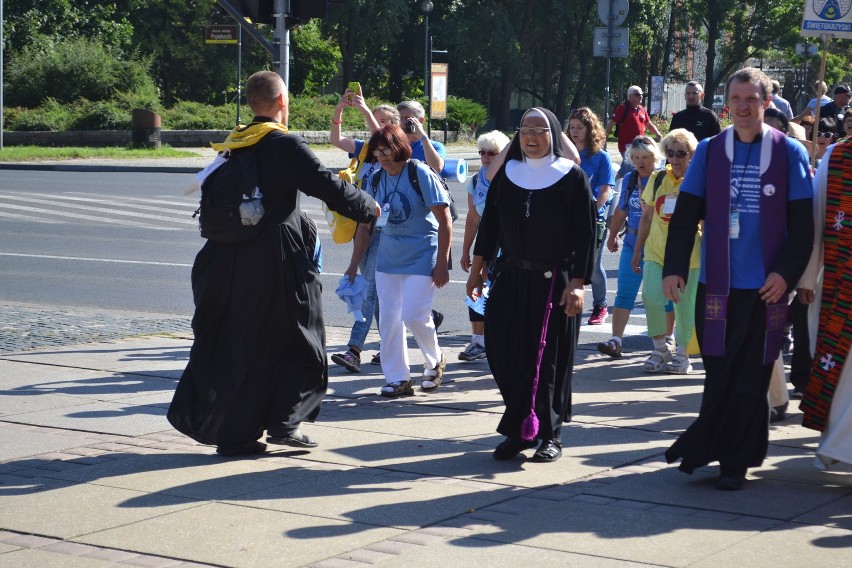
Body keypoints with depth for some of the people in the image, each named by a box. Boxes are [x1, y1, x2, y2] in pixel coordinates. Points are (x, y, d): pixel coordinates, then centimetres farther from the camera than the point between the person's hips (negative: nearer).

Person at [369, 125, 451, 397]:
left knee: (414, 315, -12)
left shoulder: (421, 174, -13)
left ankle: (435, 362, 16)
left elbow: (444, 221, -12)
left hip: (422, 256, -6)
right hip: (388, 256, 6)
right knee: (388, 319, 2)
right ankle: (397, 379, 12)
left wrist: (442, 262, -14)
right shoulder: (378, 179, 3)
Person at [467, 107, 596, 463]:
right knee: (506, 353, -3)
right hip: (511, 280, 3)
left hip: (555, 283, -3)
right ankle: (518, 430, 8)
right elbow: (489, 223, 11)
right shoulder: (506, 174, 6)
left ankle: (549, 434, 12)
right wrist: (478, 268, 7)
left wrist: (577, 283, -14)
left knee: (550, 359, 1)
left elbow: (585, 234, -8)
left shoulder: (572, 177, -5)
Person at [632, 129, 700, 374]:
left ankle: (682, 354, 18)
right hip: (656, 251, 2)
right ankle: (660, 349, 6)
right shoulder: (657, 179, 5)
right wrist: (637, 250, 13)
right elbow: (647, 217, 12)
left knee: (685, 305, 3)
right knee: (651, 298, -12)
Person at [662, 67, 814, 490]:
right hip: (717, 284, 1)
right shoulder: (709, 151, 5)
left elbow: (802, 225, -1)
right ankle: (706, 448, 17)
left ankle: (717, 454, 11)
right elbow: (685, 215, 4)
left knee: (750, 379, 2)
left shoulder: (789, 153, 0)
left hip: (765, 287, -1)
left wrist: (787, 272, -11)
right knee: (719, 374, 4)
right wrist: (674, 268, -5)